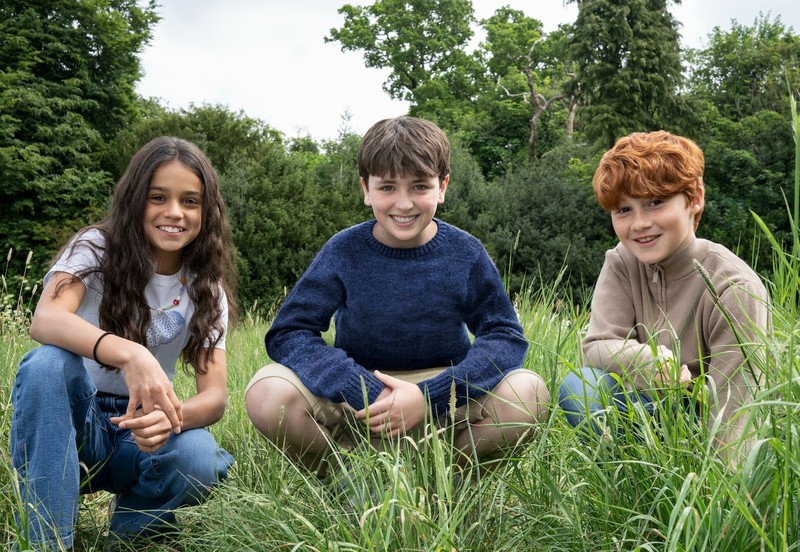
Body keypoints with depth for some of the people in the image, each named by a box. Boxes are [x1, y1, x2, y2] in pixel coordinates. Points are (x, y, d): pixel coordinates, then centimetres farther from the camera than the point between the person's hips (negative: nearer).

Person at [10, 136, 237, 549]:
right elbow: (45, 320, -31)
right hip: (65, 423, -1)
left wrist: (170, 416, -38)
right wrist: (129, 354, -51)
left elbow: (214, 395, -14)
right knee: (48, 363, -33)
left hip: (140, 430, 2)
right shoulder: (97, 249, -10)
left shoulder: (206, 289, -3)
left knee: (198, 458, -32)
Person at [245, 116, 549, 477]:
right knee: (268, 394, -27)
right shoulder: (344, 253, -7)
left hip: (445, 399, 1)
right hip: (355, 403, 0)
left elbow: (505, 336, -9)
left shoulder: (465, 254, -6)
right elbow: (287, 333, -12)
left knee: (527, 394, -27)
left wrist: (427, 396, -25)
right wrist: (368, 393, -27)